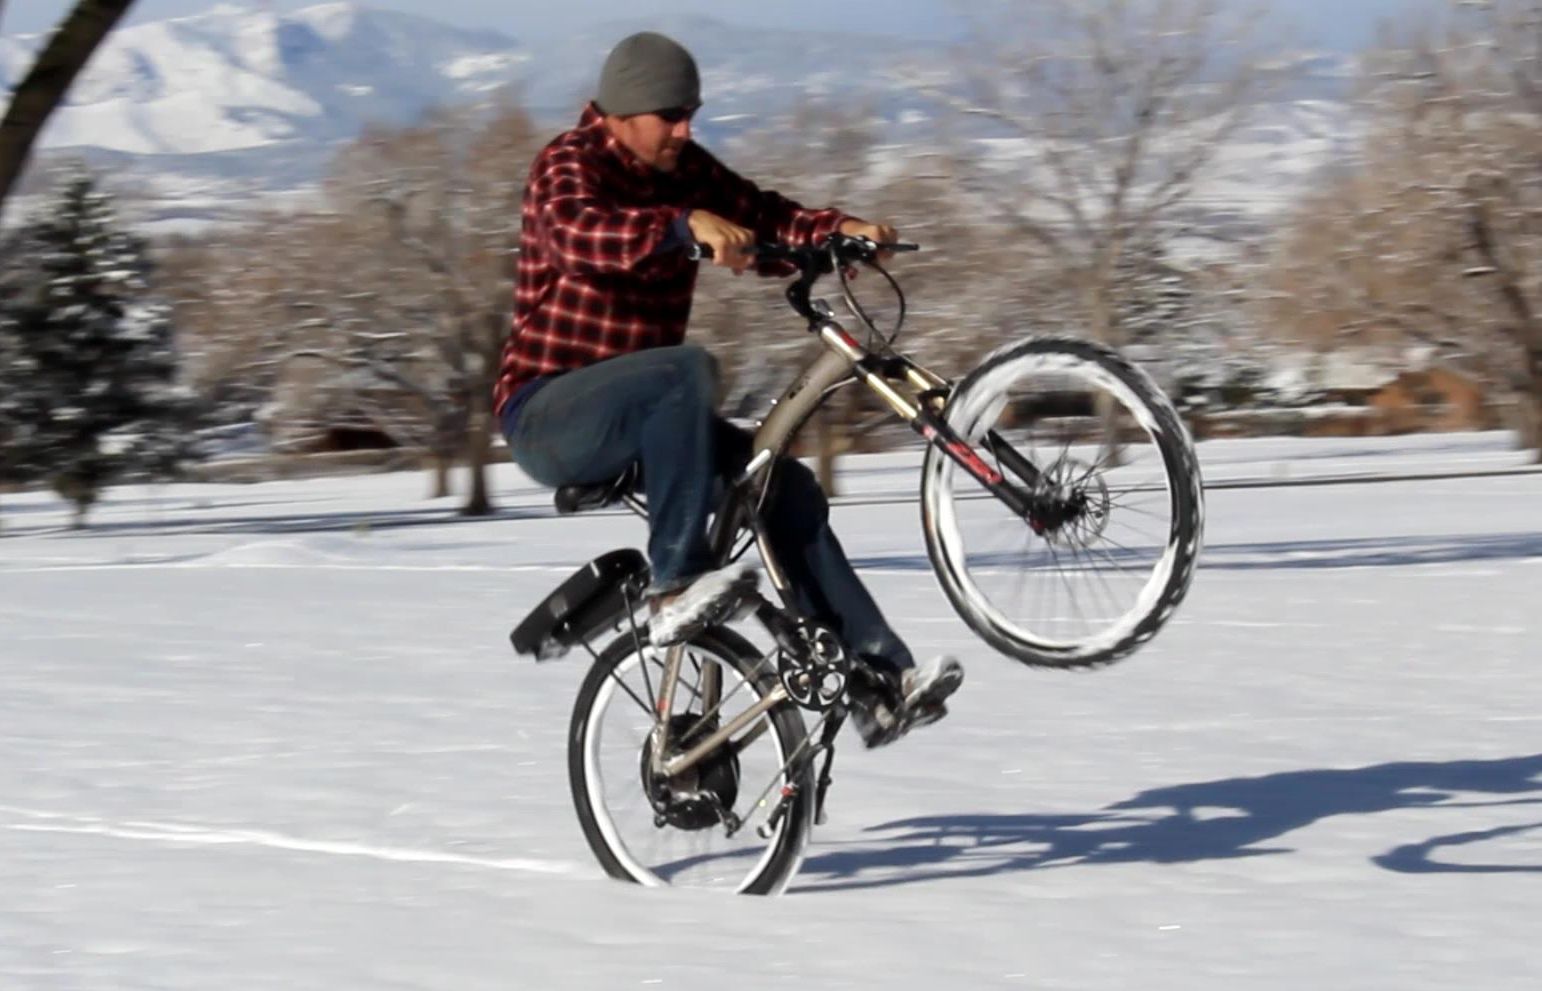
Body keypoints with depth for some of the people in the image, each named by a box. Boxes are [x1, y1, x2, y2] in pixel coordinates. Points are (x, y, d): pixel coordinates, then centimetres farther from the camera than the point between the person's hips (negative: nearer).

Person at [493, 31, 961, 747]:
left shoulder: (684, 171, 10)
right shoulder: (571, 164, -13)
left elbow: (763, 216, 4)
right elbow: (576, 233, -35)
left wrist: (841, 229, -17)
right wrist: (688, 226, -51)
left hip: (639, 416, 8)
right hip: (547, 414, -8)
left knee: (787, 485, -7)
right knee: (685, 370, -35)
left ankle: (879, 684, -9)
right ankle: (675, 587, -33)